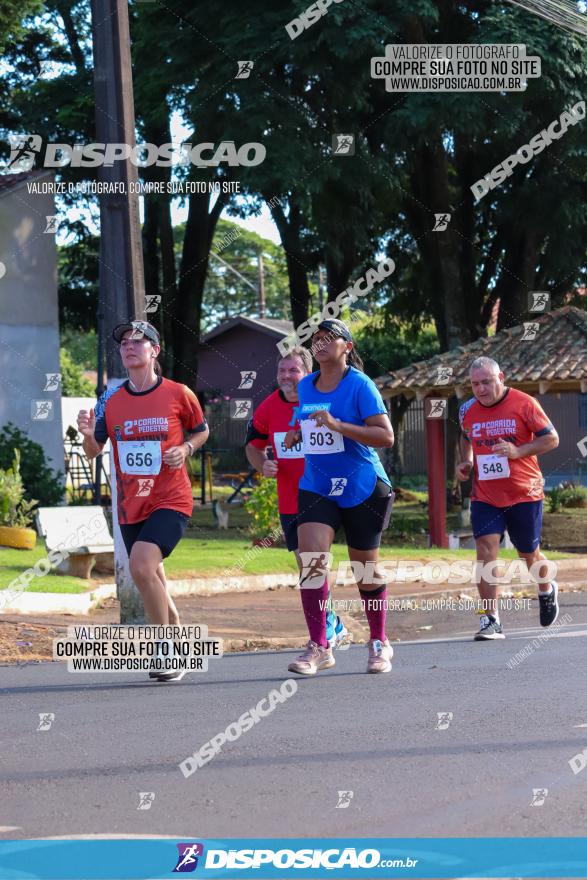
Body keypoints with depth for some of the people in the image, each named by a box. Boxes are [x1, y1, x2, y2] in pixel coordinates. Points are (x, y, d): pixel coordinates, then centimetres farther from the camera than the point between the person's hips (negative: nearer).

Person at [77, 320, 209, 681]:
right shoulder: (111, 399, 4)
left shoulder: (179, 394, -4)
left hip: (170, 501, -5)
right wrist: (88, 434, -16)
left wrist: (185, 449, -8)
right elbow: (94, 451, 6)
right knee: (152, 582, 13)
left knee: (141, 564, -25)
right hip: (130, 505, 5)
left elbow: (202, 431, 13)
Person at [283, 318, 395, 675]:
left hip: (362, 488, -4)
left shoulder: (360, 385, -11)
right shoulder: (305, 387, 8)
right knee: (311, 559, -16)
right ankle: (318, 647, -14)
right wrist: (298, 435, 4)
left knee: (366, 569, 7)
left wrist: (337, 426, -27)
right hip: (317, 486, 4)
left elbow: (386, 436, -18)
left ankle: (380, 644, 26)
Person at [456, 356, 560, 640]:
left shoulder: (524, 404, -10)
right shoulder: (468, 411, 3)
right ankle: (491, 620, -15)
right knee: (485, 548, -15)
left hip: (524, 495, -2)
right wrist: (466, 462, 5)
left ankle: (547, 591, 46)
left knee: (529, 553, 12)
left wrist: (518, 451, -20)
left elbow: (551, 438, -6)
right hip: (485, 497, 2)